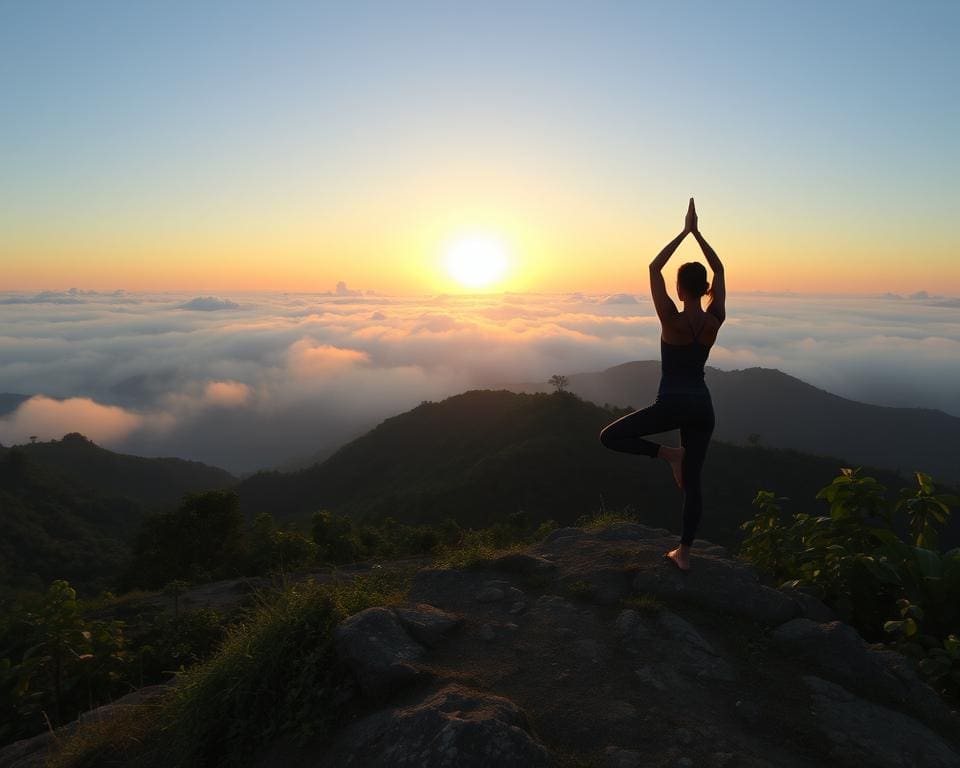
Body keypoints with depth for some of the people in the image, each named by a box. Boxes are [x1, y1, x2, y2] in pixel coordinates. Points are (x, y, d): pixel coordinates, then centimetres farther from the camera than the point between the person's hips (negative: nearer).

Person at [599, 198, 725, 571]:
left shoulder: (672, 319, -14)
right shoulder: (715, 320, -1)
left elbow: (654, 268, -6)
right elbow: (719, 270, 12)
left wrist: (685, 232, -1)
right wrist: (697, 232, 9)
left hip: (672, 404, -6)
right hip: (702, 405, 6)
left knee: (609, 437, 9)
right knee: (692, 481, 12)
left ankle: (668, 453, 1)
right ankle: (683, 553, 19)